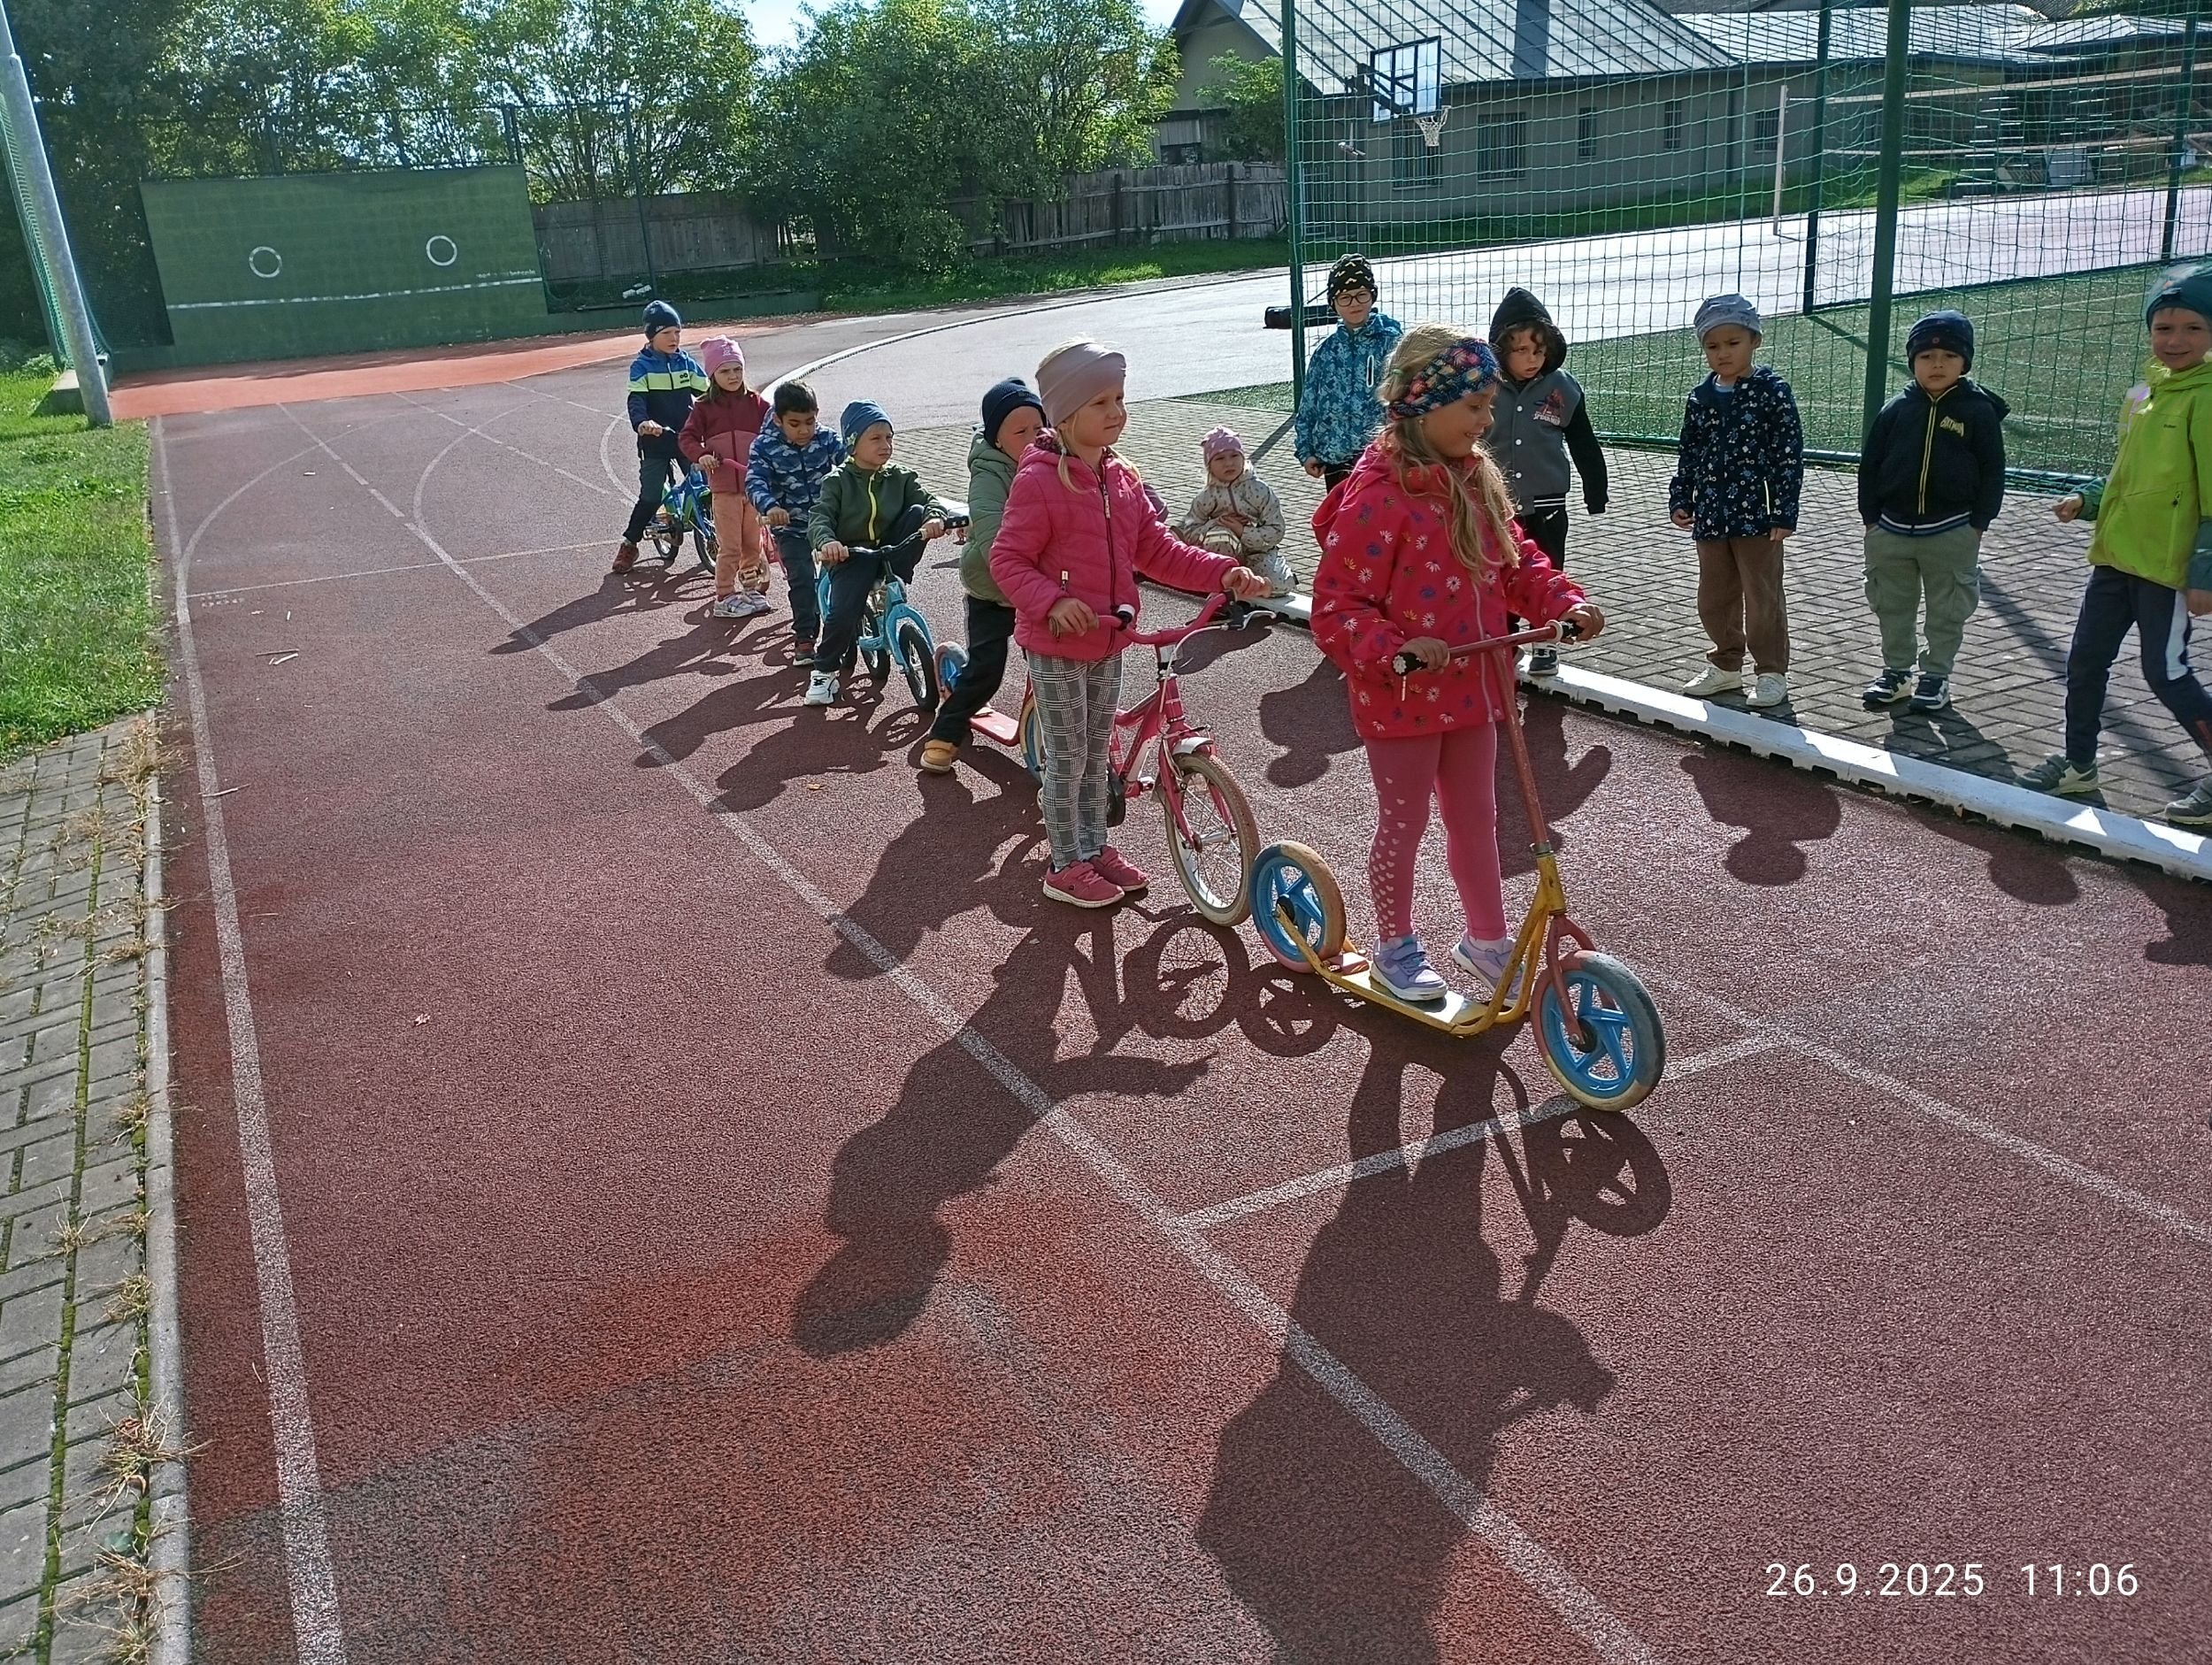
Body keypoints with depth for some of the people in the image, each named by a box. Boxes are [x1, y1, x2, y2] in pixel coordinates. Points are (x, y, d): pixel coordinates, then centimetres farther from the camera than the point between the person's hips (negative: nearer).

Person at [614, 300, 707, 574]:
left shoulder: (686, 362, 5)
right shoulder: (641, 366, -5)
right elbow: (636, 401, -17)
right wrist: (641, 423, -38)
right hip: (655, 442, -3)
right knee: (650, 497, -4)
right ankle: (629, 545, 11)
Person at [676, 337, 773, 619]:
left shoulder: (756, 404, 5)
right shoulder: (705, 408, 0)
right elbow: (686, 438, -4)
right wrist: (701, 455, -23)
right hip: (724, 487, -2)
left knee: (753, 543, 13)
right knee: (729, 547, -3)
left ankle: (752, 590, 27)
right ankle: (724, 598, 5)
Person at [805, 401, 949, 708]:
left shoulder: (900, 478, 8)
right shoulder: (838, 481, 1)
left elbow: (928, 500, -3)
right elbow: (819, 517, -11)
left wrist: (934, 517, -29)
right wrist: (826, 542, -34)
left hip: (892, 551, 3)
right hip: (851, 554, -2)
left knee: (917, 513, -22)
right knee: (842, 612, -25)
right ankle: (825, 672, -1)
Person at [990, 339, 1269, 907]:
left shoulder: (1121, 478, 6)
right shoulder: (1038, 481, -17)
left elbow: (1158, 550, 5)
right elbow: (1007, 560, -18)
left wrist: (1224, 572, -8)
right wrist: (1052, 603, -34)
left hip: (1108, 643, 7)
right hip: (1056, 645, -7)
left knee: (1096, 752, 18)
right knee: (1067, 758, 4)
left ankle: (1095, 847, 34)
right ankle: (1067, 867, 18)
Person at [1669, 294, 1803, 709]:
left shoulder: (1772, 391, -9)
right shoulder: (1700, 397, 6)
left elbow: (1789, 454, -10)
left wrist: (1784, 513, -14)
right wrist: (1680, 500, 7)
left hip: (1757, 515, -5)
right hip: (1711, 516, 5)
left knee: (1762, 597, 3)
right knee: (1714, 598, 14)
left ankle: (1772, 672, 15)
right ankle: (1726, 664, 31)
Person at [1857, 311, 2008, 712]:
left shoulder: (1978, 411, -5)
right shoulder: (1897, 410, 0)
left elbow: (1992, 472, -2)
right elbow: (1870, 465, 5)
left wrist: (1977, 524, -6)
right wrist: (1871, 517, 2)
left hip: (1951, 533, -2)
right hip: (1892, 530, 3)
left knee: (1947, 611, 8)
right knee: (1893, 607, 13)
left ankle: (1936, 676, 20)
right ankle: (1896, 671, 27)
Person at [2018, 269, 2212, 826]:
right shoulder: (2140, 394, 10)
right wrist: (2086, 500, 4)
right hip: (2115, 555, 8)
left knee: (2166, 672, -1)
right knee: (2085, 660, 11)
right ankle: (2078, 764, 27)